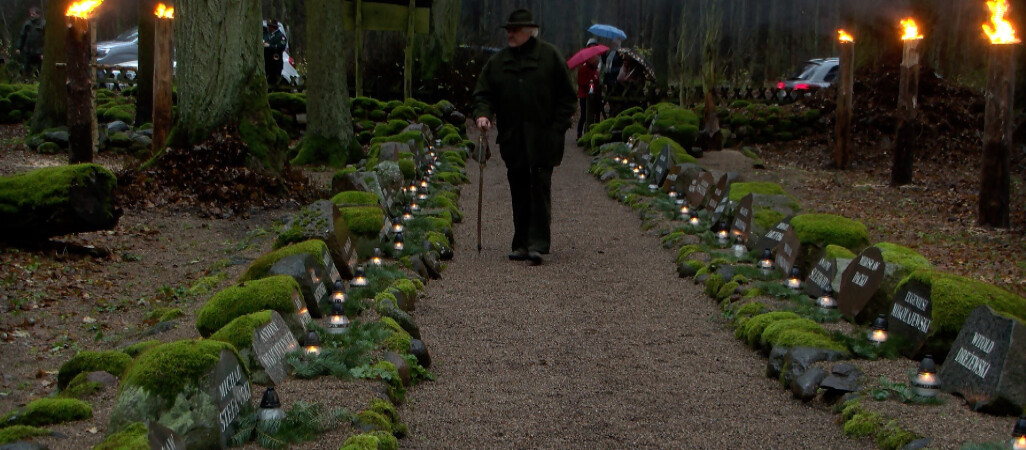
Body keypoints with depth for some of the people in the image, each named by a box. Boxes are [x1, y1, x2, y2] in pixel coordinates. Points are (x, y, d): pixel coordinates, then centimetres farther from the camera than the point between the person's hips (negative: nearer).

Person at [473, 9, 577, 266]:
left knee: (540, 189, -8)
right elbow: (483, 93, 11)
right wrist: (483, 114, -10)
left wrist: (557, 129, -6)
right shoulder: (497, 62, 11)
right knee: (519, 193, 8)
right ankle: (521, 244, 14)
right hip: (512, 140, 4)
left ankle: (538, 244, -9)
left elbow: (567, 97, 2)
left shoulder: (550, 57, 1)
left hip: (543, 140, -4)